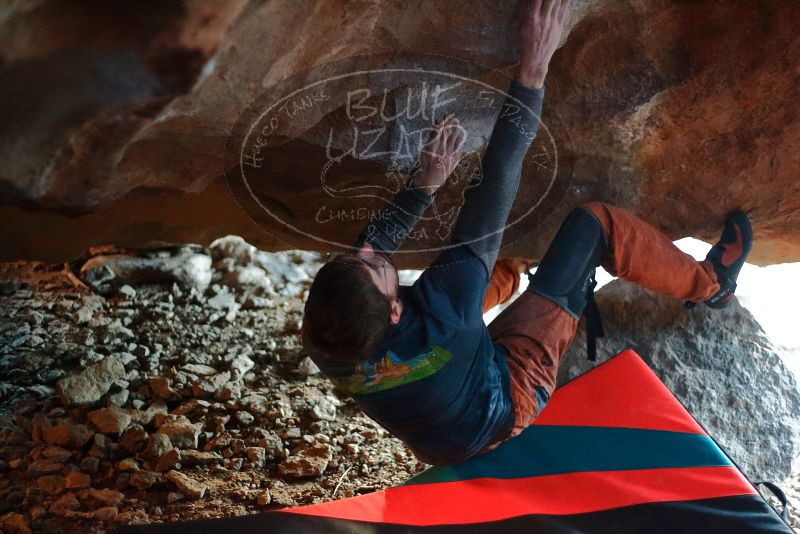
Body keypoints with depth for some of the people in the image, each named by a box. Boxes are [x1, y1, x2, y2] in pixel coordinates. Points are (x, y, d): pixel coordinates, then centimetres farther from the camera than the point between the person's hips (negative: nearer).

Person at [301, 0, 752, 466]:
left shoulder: (322, 339, -29)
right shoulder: (440, 312, -44)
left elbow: (377, 239, -9)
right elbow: (497, 182, -40)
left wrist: (428, 182, -10)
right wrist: (535, 66, -35)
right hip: (513, 394, -5)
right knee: (595, 223, -7)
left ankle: (513, 270, 60)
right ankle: (710, 284, 18)